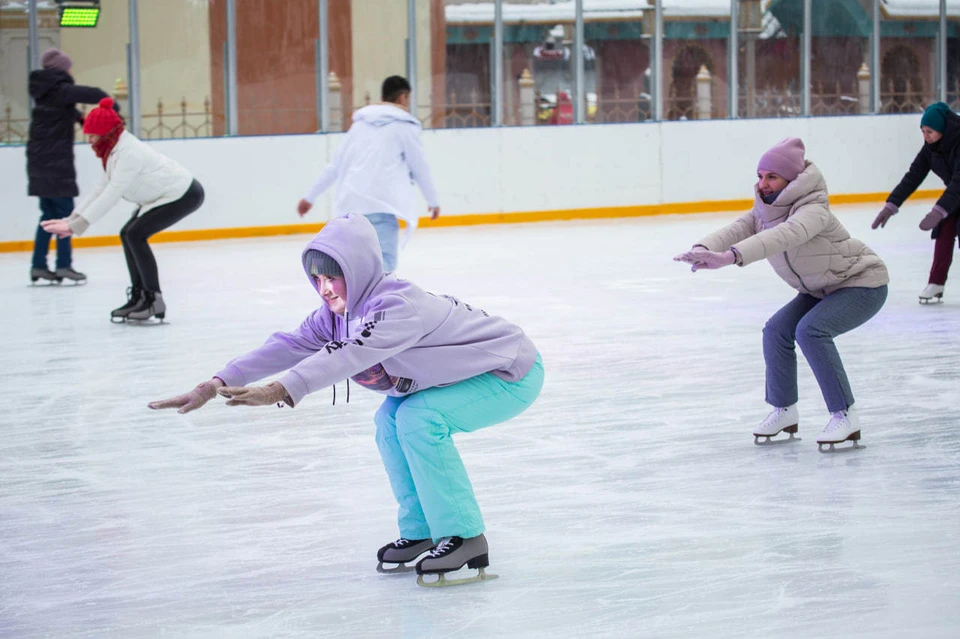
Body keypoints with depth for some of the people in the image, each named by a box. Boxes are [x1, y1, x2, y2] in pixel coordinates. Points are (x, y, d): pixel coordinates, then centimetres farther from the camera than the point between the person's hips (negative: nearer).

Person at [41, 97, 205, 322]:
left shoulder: (128, 153, -26)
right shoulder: (115, 150, 5)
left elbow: (111, 195, -29)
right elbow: (102, 189, 8)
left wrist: (78, 225, -29)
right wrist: (72, 219, 0)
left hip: (183, 195, -11)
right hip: (166, 194, 11)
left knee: (135, 234, -18)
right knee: (128, 234, 8)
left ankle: (154, 299, -12)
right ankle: (138, 297, 14)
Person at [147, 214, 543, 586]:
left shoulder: (398, 306, -31)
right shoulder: (338, 314, -3)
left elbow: (350, 355, -45)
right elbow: (290, 346, -12)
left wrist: (280, 391, -56)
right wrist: (217, 384, -23)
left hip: (515, 375, -9)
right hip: (467, 372, 9)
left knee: (419, 418, -23)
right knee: (391, 418, 1)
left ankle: (464, 537, -14)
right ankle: (420, 530, 13)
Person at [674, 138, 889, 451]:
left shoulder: (813, 210, -31)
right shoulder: (766, 209, -5)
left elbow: (786, 235, -50)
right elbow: (739, 229, -22)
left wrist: (730, 256, -64)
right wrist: (704, 249, -45)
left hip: (863, 284, -9)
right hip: (821, 290, 9)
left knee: (811, 330, -28)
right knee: (777, 331, -6)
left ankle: (845, 417, -21)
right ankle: (784, 412, 13)